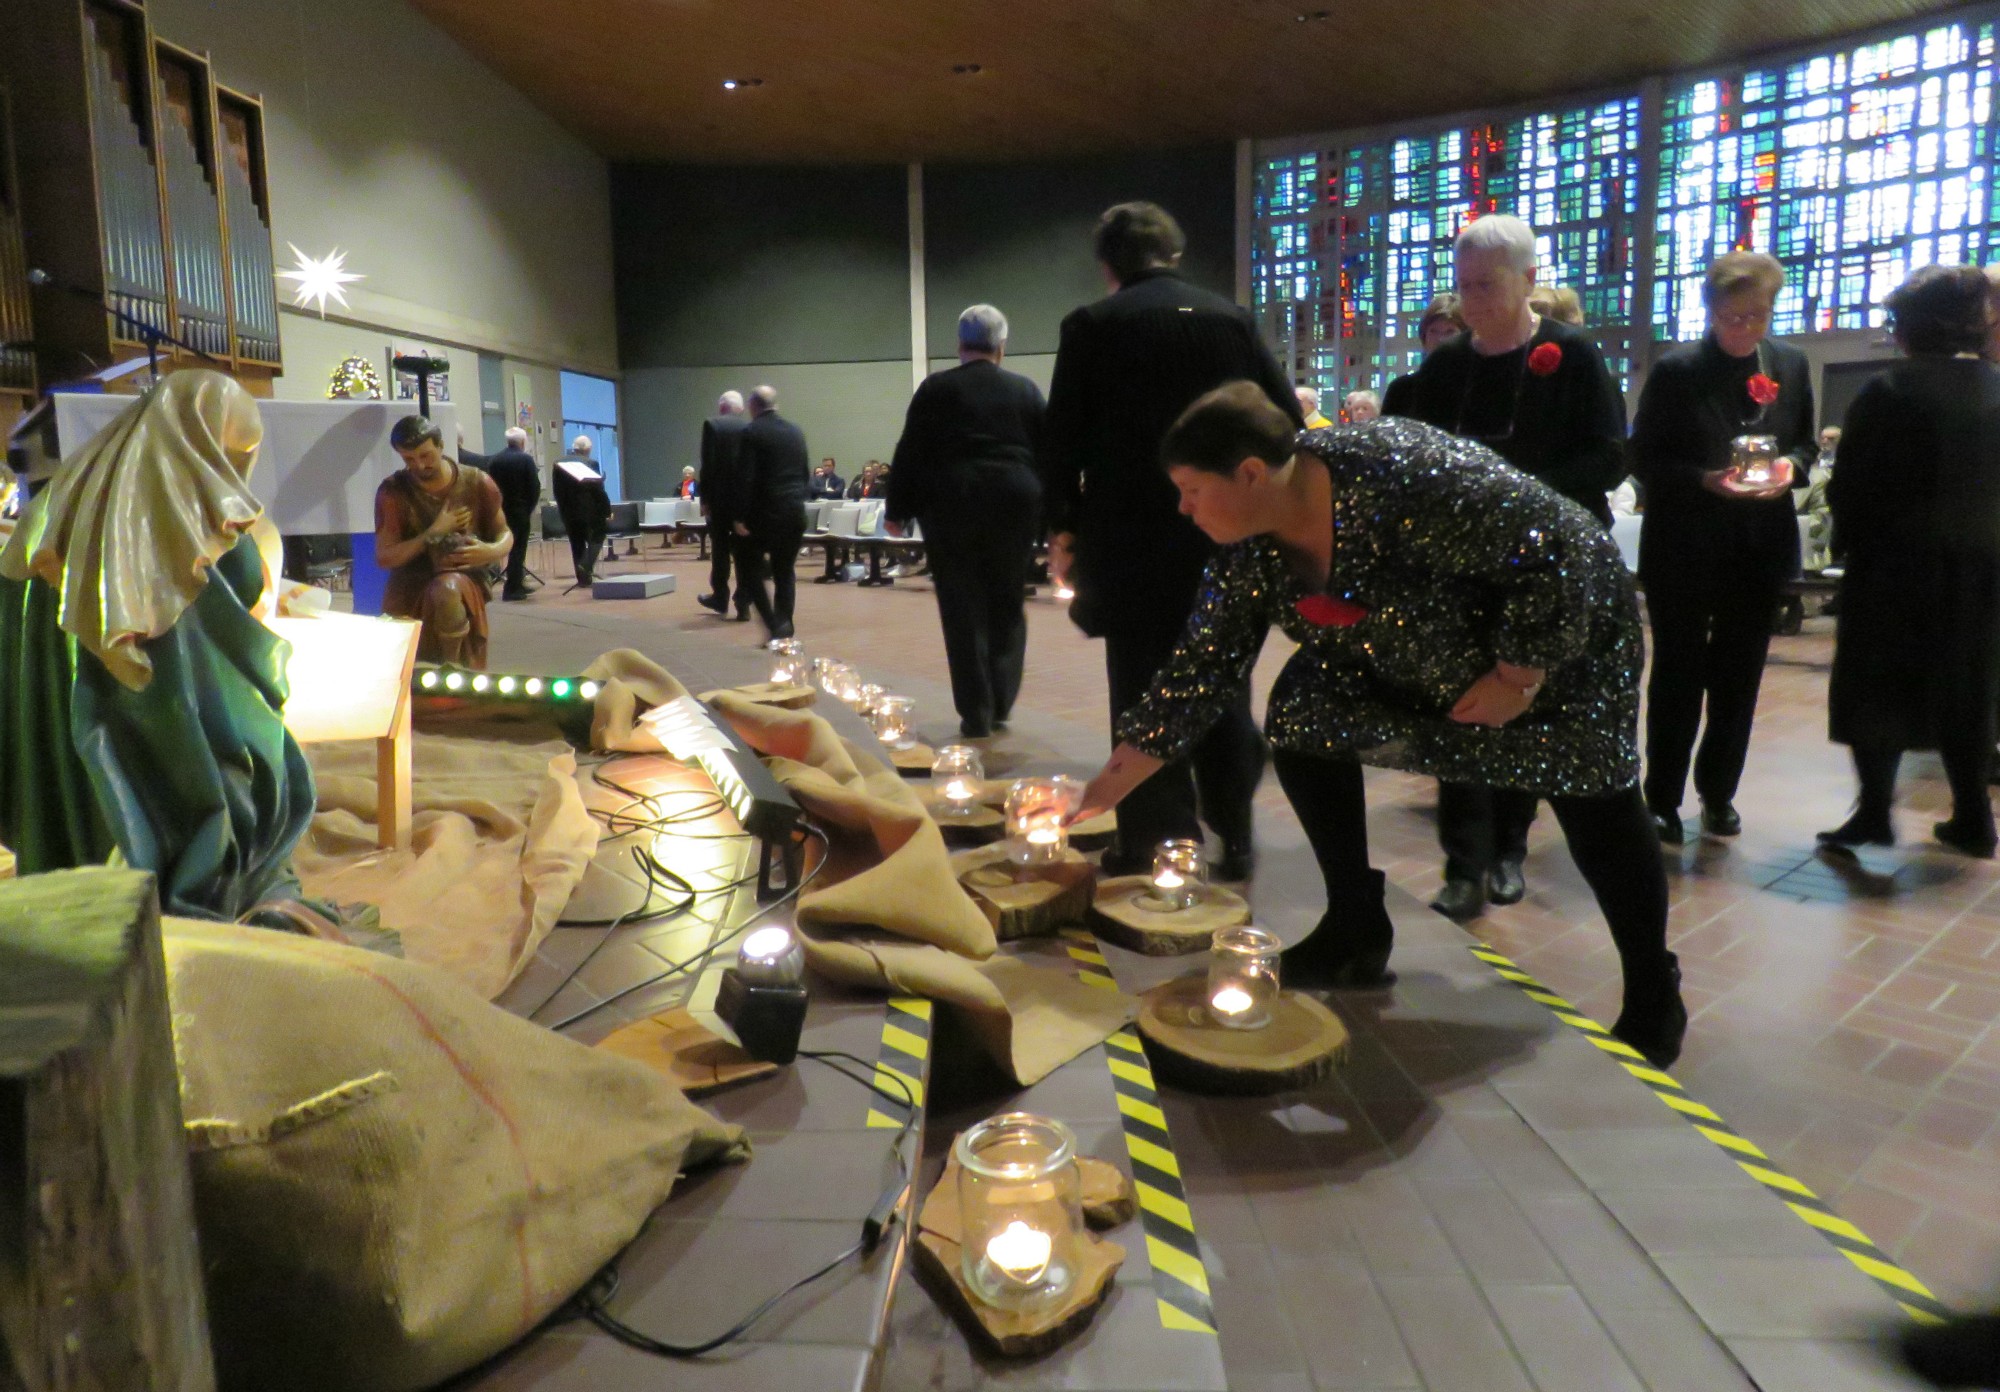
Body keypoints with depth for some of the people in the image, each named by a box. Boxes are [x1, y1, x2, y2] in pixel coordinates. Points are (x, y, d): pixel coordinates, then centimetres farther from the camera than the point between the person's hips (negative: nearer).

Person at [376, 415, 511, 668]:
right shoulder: (393, 491, -3)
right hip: (409, 589, 1)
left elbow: (505, 534, 10)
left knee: (446, 590, -38)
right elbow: (384, 558, -6)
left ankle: (451, 670, -17)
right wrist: (435, 533, -16)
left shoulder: (477, 483, -2)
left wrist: (493, 551, -16)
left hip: (464, 579, -1)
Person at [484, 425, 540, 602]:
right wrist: (530, 508, 1)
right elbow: (535, 487, -11)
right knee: (518, 549, 0)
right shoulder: (526, 459, -9)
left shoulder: (493, 460, 2)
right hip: (520, 511, -4)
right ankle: (512, 589, -2)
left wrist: (497, 506, 10)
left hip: (500, 510, 5)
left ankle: (516, 584, 22)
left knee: (511, 547, 16)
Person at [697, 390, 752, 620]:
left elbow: (707, 464, -9)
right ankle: (743, 605, 1)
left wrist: (704, 498, -4)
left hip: (720, 497, -2)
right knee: (744, 551, 3)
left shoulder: (712, 424, -3)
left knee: (720, 549, 12)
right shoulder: (751, 427, 4)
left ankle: (720, 598, 22)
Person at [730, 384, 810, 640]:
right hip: (796, 513, 5)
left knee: (749, 566, 6)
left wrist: (740, 516, -13)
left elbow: (745, 477, -15)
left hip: (765, 512, -5)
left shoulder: (752, 432, -8)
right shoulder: (796, 432, 10)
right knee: (785, 572, 13)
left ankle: (774, 625, -6)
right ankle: (785, 627, 12)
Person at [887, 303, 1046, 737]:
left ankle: (976, 713, 5)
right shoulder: (1026, 390, 7)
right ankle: (1000, 704, 14)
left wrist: (898, 509, 7)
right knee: (1007, 606, 13)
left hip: (952, 506, -2)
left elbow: (909, 454, 0)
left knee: (964, 611, 3)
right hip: (1014, 505, 2)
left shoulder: (935, 389, 1)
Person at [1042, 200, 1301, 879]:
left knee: (1143, 694, 5)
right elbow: (1287, 420, 3)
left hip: (1132, 538, -2)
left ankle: (1156, 844, 8)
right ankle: (1233, 838, 20)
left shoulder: (1092, 326, -2)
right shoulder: (1234, 319, 4)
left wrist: (1062, 527, 8)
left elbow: (1062, 439, -3)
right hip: (1226, 536, 3)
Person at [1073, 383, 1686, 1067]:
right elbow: (1200, 668, -10)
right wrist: (1103, 790, -11)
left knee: (1594, 806, -7)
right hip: (1406, 649, 6)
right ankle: (1356, 934, 8)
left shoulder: (1399, 477, -38)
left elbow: (1553, 547, -31)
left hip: (1559, 632, -6)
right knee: (1304, 715, -8)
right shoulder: (1250, 552, -16)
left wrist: (1517, 679, -25)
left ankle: (1653, 1000, 17)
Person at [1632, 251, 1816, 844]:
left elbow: (1805, 443, 13)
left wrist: (1790, 468, -9)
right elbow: (1645, 459, -7)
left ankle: (1719, 793, 27)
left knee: (1739, 680, 12)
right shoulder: (1676, 371, -7)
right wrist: (1706, 480, -22)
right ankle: (1662, 800, 13)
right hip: (1684, 549, -4)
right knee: (1677, 679, 3)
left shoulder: (1791, 364, 6)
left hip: (1760, 549, 4)